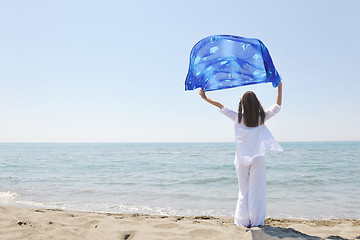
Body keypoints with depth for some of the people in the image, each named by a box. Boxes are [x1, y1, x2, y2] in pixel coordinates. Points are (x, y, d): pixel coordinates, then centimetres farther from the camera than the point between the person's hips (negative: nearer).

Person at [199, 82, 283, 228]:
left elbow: (221, 106, 2)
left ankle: (243, 220, 15)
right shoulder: (261, 117, -3)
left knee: (244, 190, 10)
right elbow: (277, 106, 11)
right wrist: (280, 88, 21)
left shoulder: (238, 117, -6)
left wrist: (205, 98, 12)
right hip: (258, 158, 0)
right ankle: (256, 221, 11)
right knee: (257, 190, 6)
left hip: (242, 158, 0)